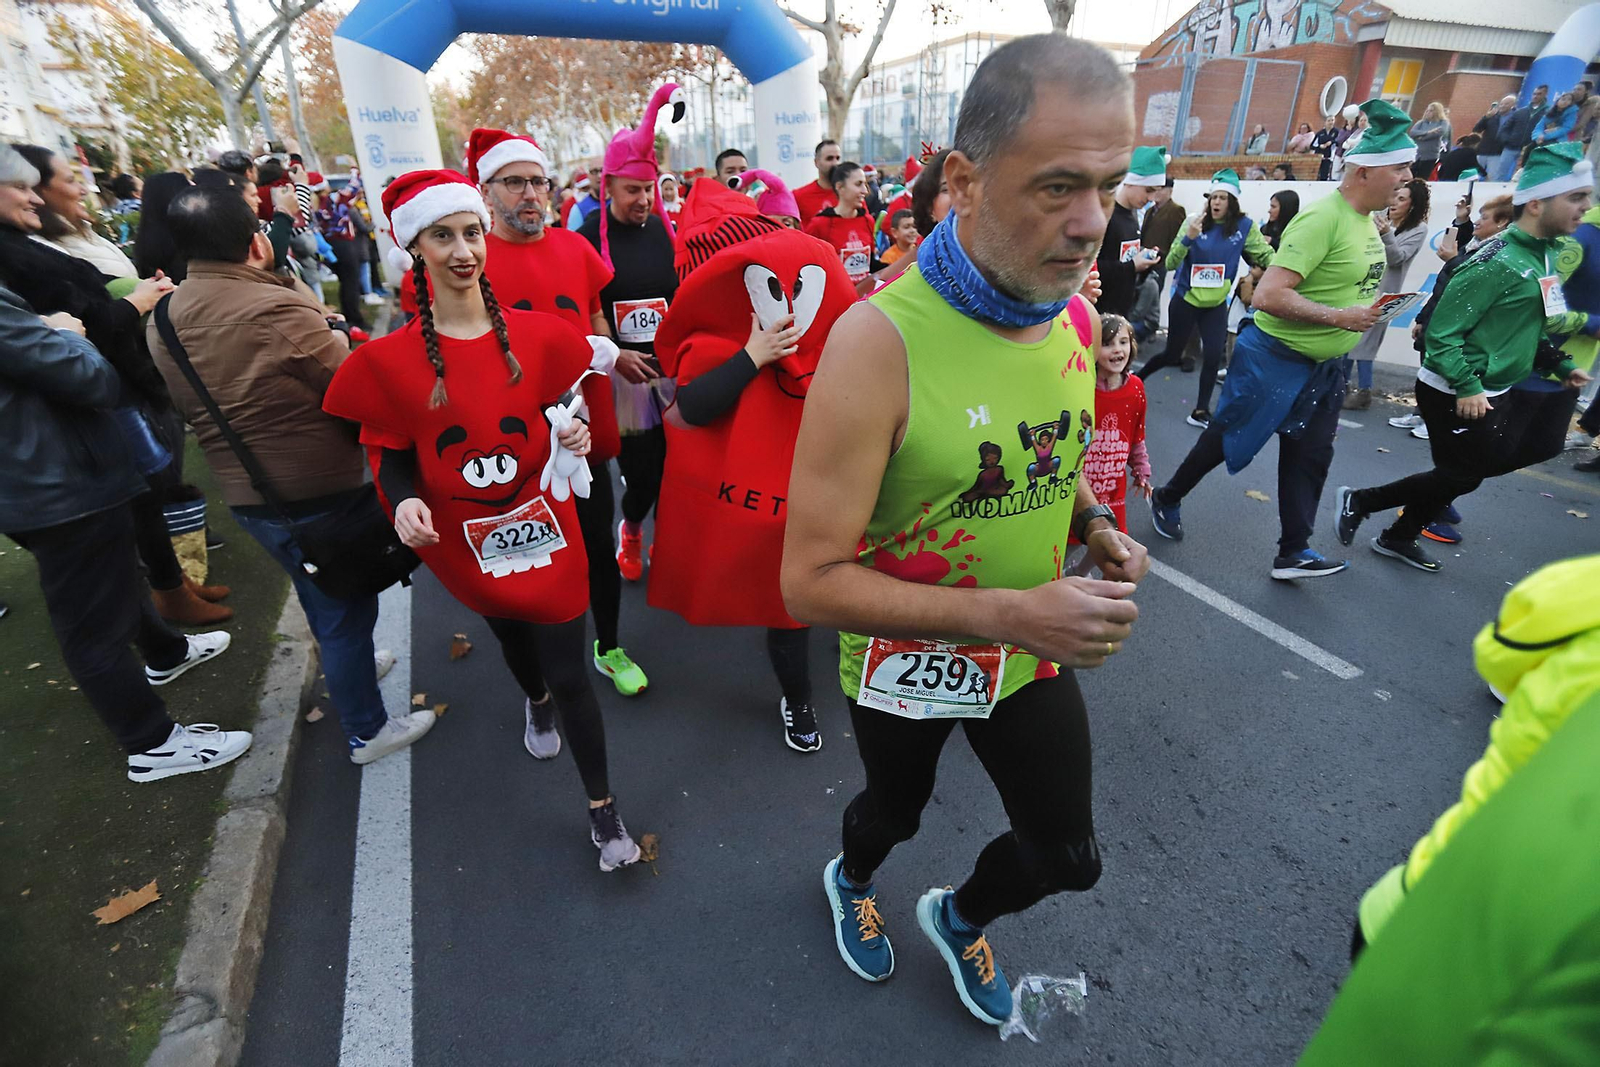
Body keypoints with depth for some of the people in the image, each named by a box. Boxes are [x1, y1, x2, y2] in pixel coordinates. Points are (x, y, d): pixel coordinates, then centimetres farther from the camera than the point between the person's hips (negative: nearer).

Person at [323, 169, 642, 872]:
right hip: (467, 542, 1)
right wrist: (403, 500, -23)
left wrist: (576, 436, -16)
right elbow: (389, 453, -1)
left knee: (569, 675, 2)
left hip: (544, 528, -1)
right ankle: (535, 700, 65)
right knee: (511, 635, 27)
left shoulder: (536, 334, -6)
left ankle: (602, 808, 22)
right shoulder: (387, 361, -9)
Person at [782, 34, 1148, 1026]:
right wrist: (1005, 614, -34)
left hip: (1036, 652, 5)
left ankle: (960, 918, 56)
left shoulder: (1078, 317, -7)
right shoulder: (879, 340, -28)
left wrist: (1093, 520, -8)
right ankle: (852, 880, 66)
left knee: (1069, 855, 20)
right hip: (909, 660, -5)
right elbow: (812, 581, -28)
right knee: (896, 811, 26)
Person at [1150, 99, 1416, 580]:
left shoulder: (1367, 221, 9)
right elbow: (1268, 296, -29)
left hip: (1324, 365, 9)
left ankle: (1293, 553, 14)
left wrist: (1374, 307, 9)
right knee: (1226, 440, 4)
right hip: (1275, 358, -9)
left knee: (1310, 455, 7)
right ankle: (1167, 499, 26)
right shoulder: (1321, 219, -21)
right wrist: (1339, 317, -25)